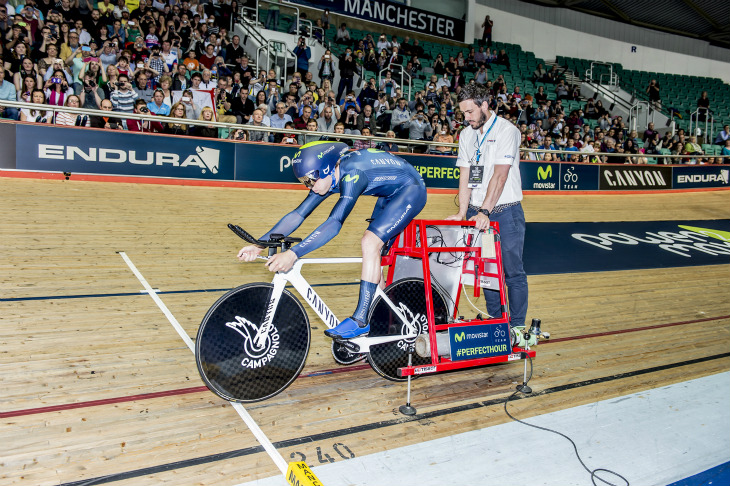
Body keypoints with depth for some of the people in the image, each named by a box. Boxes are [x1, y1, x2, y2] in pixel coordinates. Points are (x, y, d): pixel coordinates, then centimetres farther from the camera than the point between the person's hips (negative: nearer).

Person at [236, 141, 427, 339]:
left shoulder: (351, 176, -34)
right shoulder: (327, 177, -7)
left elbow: (335, 223, -43)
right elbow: (298, 214, -8)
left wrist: (293, 254, -49)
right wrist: (259, 245, -15)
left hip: (411, 190, -9)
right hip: (390, 194, 9)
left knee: (370, 244, -21)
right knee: (371, 247, 7)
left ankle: (360, 321, -17)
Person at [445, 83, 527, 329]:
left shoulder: (507, 130, -8)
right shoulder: (466, 134, 11)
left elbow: (500, 175, -18)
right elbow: (465, 175, 7)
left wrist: (485, 211, -25)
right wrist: (462, 212, -3)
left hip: (504, 211, -5)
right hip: (477, 212, 6)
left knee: (513, 271, -1)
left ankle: (516, 327, 10)